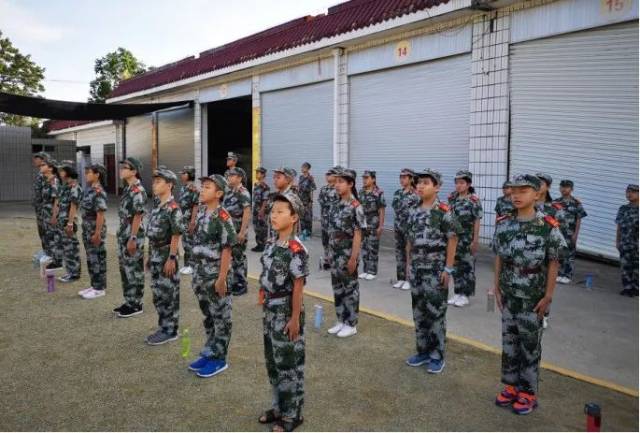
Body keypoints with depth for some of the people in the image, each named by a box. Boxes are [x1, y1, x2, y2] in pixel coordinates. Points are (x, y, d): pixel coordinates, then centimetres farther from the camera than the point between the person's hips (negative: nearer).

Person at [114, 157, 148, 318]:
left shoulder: (138, 191, -17)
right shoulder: (127, 189, 13)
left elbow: (138, 216, -19)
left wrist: (133, 238, -21)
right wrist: (122, 234, 20)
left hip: (133, 236, -10)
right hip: (123, 234, 10)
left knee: (134, 270, -1)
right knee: (125, 268, 14)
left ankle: (136, 304, 8)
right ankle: (129, 301, 24)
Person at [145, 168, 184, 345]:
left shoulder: (173, 208, -15)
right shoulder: (157, 207, 11)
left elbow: (176, 235, -17)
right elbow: (152, 234, 15)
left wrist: (171, 258, -20)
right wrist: (150, 256, 17)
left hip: (166, 256, -9)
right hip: (156, 256, 9)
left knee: (169, 295, 0)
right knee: (158, 294, 14)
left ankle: (170, 331, 9)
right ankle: (163, 328, 24)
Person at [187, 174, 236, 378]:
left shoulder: (222, 218, -17)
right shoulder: (201, 213, 7)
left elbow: (226, 250, -17)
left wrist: (222, 278, -19)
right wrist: (195, 273, 16)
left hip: (215, 275, -8)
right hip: (200, 274, 8)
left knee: (221, 318, 5)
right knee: (208, 316, 18)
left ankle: (219, 359, 16)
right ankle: (209, 353, 31)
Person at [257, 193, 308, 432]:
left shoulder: (296, 249, -20)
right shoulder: (272, 245, 5)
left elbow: (298, 286, -18)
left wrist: (295, 318, -17)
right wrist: (266, 309, 14)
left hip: (287, 313, -8)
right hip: (271, 311, 8)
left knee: (289, 364, 6)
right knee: (273, 362, 19)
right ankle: (279, 407, 36)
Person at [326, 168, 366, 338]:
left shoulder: (355, 206, -14)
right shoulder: (336, 205, 8)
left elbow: (357, 234, -16)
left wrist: (353, 258, -18)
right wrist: (331, 252, 13)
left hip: (348, 254, -7)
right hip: (335, 253, 7)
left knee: (350, 288, 4)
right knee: (337, 287, 14)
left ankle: (351, 324, 15)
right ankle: (341, 321, 26)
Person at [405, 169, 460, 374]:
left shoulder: (444, 211, -11)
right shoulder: (414, 212, 7)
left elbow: (452, 241, -11)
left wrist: (448, 269, -14)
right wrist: (409, 265, 12)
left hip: (436, 271, -6)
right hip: (417, 270, 6)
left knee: (436, 312, 2)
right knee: (419, 312, 13)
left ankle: (437, 355, 14)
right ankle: (423, 351, 26)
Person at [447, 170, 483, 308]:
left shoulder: (474, 200, -10)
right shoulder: (453, 198, 6)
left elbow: (477, 222, -10)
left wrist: (475, 241, -12)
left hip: (467, 238, -5)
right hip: (454, 237, 5)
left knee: (467, 266, 3)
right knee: (455, 265, 10)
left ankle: (465, 296, 13)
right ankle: (457, 294, 21)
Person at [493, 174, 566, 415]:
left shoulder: (548, 227, -13)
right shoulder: (503, 223, 0)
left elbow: (553, 263, -9)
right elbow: (499, 258, 6)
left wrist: (548, 296, -10)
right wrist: (497, 288, 6)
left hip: (533, 298, -4)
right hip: (508, 295, 4)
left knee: (530, 345, 7)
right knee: (509, 341, 13)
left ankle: (528, 392, 20)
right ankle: (511, 386, 29)